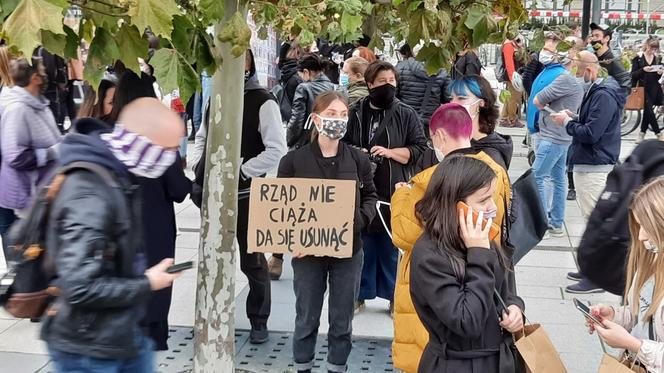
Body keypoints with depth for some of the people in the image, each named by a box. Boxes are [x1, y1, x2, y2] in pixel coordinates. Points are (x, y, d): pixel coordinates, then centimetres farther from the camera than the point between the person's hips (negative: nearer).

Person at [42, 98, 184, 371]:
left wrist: (145, 274, 1)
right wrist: (146, 285, -18)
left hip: (125, 334, 9)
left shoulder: (120, 177, 4)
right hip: (88, 351, -9)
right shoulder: (88, 194, -26)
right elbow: (80, 288, -29)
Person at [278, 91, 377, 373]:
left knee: (342, 320, 11)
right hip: (307, 251, -1)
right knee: (307, 318, 12)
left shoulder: (358, 159, -1)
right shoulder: (294, 160, -6)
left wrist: (361, 219, -8)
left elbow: (369, 196, 11)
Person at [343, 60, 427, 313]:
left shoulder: (406, 115, 4)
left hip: (393, 191, -1)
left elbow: (420, 149, 1)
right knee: (361, 243, 6)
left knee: (391, 245, 6)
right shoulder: (355, 113, 5)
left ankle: (393, 294, 19)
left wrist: (390, 152, -11)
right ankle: (360, 293, 19)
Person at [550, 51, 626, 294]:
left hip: (595, 167, -11)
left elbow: (591, 133, -23)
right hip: (588, 164, 11)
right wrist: (574, 118, 6)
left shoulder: (603, 96, -18)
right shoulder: (595, 91, 14)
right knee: (593, 218, 16)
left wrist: (567, 122, -9)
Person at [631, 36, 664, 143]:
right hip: (642, 87, -3)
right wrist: (643, 70, -20)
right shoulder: (638, 58, -2)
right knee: (649, 109, -11)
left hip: (654, 88, 3)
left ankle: (642, 133, 13)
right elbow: (633, 75, -5)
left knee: (647, 110, 0)